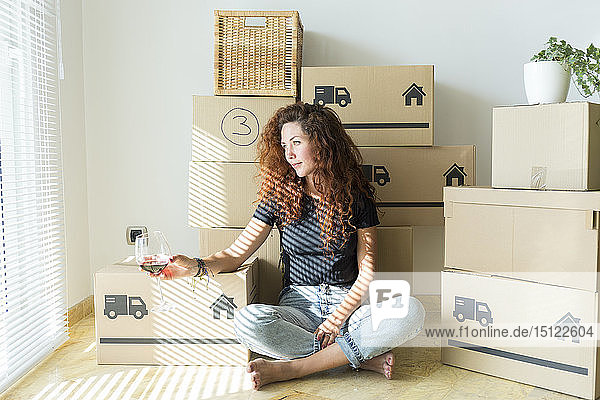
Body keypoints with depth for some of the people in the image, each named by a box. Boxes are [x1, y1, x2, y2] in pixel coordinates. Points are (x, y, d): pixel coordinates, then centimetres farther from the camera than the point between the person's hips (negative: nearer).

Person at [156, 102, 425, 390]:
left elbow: (367, 272, 0)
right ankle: (367, 357, -22)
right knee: (248, 320, -33)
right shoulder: (279, 195, 3)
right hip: (298, 303, 0)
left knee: (412, 311, -29)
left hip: (347, 301, 1)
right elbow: (236, 254, 1)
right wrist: (197, 266, -19)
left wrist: (338, 316, -13)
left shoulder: (355, 194, 2)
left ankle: (289, 368, -26)